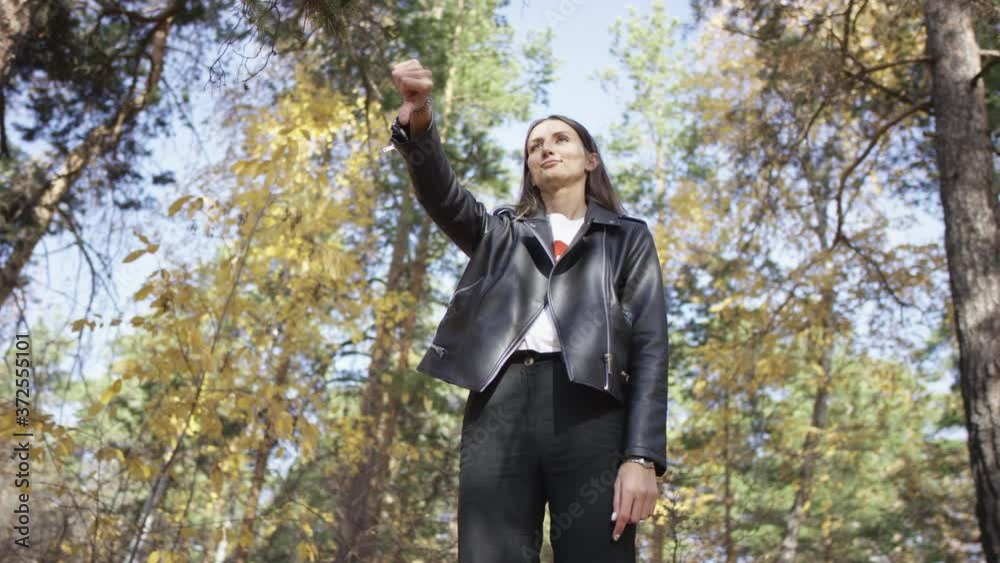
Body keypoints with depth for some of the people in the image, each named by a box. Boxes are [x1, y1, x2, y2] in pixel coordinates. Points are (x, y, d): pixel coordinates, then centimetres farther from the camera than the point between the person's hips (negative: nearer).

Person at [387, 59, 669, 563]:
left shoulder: (627, 237, 21)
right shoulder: (501, 233, 27)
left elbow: (649, 346, 9)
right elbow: (442, 194, 6)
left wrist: (642, 456, -6)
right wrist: (418, 123, -16)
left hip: (588, 410, -1)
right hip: (501, 406, 2)